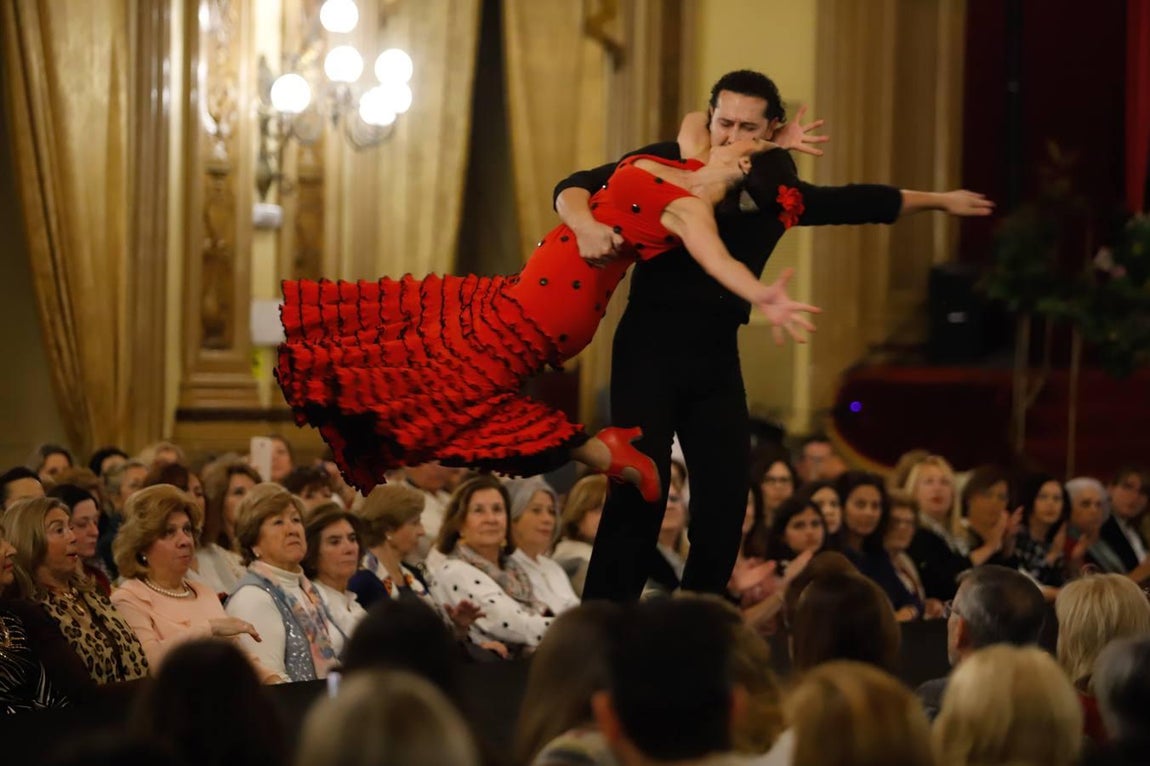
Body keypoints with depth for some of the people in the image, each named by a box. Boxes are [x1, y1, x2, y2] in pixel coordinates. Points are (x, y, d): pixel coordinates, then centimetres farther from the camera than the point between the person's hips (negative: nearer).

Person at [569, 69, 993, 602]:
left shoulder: (778, 195, 7)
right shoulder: (668, 164, -6)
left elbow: (859, 203, 22)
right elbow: (575, 187, -12)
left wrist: (938, 200, 32)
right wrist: (587, 226, -34)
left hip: (716, 353, 5)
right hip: (651, 343, -5)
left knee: (726, 497, 4)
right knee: (640, 490, -13)